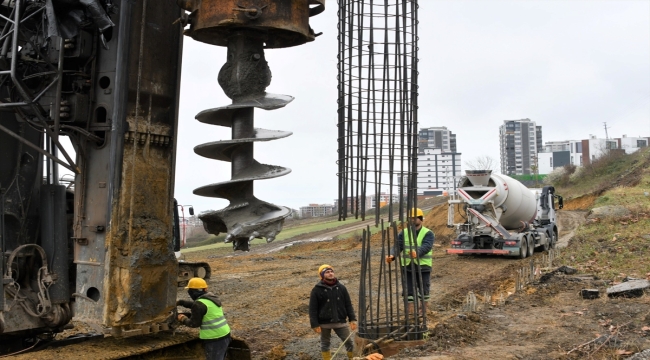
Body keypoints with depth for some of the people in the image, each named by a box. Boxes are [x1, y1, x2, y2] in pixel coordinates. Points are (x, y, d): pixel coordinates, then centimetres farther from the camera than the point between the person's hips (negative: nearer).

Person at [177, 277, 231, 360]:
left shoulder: (199, 304, -16)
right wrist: (180, 302, 30)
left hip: (215, 338, -9)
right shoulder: (211, 297, 12)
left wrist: (183, 319, 8)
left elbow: (194, 323, -9)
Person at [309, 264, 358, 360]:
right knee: (325, 344, 10)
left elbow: (348, 305, 9)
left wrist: (352, 319, 0)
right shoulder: (317, 290, -6)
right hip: (324, 323, -2)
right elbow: (312, 309, -6)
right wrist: (315, 324, -12)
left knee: (349, 342, 4)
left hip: (340, 322, 2)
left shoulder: (341, 287, 5)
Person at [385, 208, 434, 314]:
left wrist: (417, 253, -43)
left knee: (424, 288, 10)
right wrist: (392, 256, -26)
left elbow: (426, 246, -22)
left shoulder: (428, 233, -3)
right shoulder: (404, 233, 7)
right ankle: (409, 310, 10)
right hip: (407, 266, 2)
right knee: (408, 289, 3)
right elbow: (398, 246, -5)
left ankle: (424, 309, 26)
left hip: (423, 266, -2)